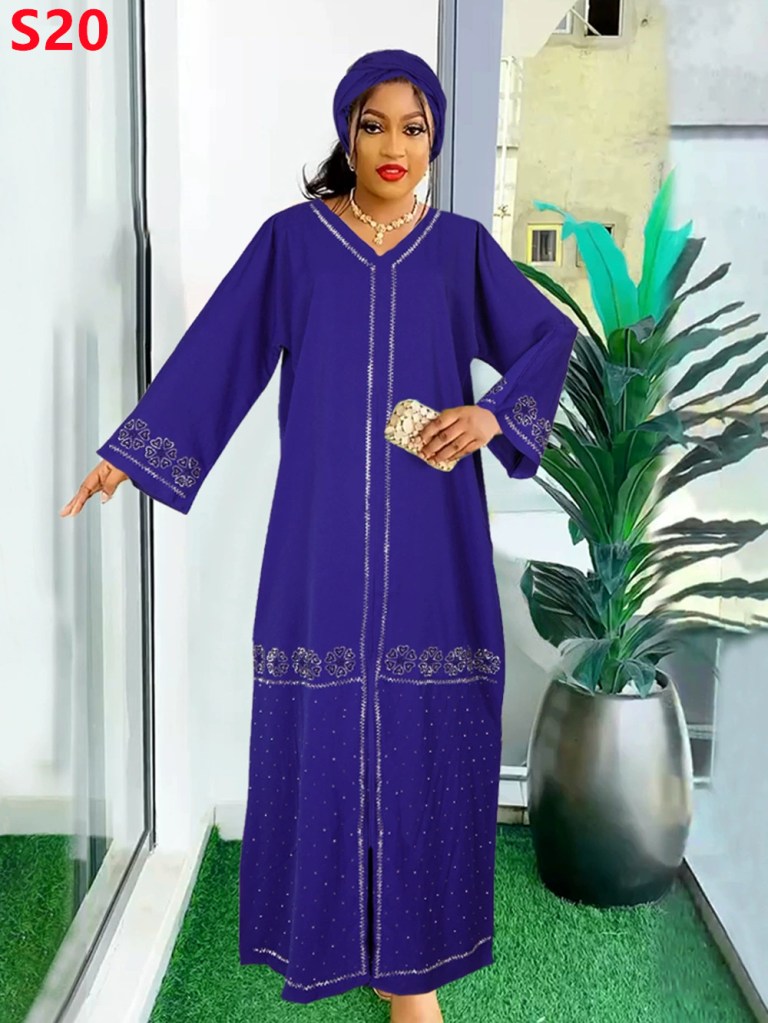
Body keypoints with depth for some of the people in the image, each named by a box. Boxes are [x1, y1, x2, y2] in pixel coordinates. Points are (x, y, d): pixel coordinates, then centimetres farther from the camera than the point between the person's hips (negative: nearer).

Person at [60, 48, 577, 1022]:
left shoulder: (462, 245, 7)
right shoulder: (293, 238, 4)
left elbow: (553, 335, 14)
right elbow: (218, 346, 6)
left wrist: (493, 414, -3)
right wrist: (128, 452, 4)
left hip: (428, 535, 1)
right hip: (323, 530, -1)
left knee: (424, 723, 4)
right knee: (324, 718, 5)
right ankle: (332, 923, 27)